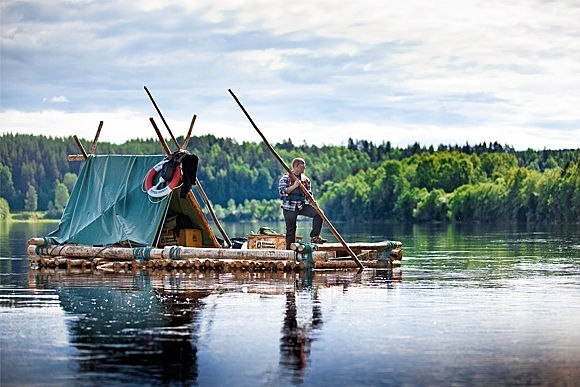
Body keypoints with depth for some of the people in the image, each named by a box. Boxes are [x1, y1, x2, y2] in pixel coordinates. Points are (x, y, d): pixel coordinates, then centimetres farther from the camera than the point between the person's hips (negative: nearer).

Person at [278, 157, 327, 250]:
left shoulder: (305, 179, 12)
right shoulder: (286, 178, -3)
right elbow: (282, 191, -15)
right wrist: (294, 186, -21)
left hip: (302, 206, 5)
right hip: (289, 208, -5)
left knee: (318, 213, -14)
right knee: (291, 229, -4)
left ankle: (315, 236, -10)